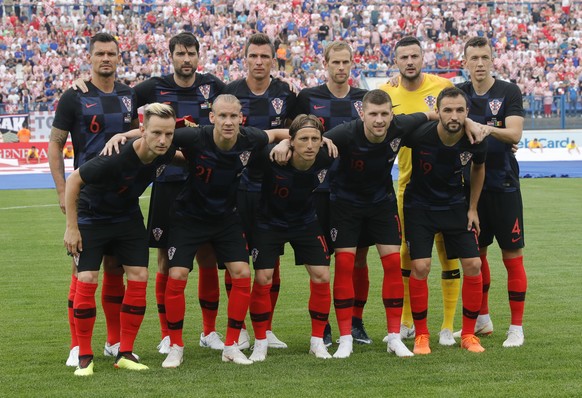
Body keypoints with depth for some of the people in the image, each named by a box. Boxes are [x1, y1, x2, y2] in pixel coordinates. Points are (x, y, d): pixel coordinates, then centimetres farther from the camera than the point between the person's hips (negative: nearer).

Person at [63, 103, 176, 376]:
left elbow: (185, 156, 10)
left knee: (139, 277, -5)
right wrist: (71, 227, -20)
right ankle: (84, 357, -1)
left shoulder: (164, 153, -19)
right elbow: (74, 180, -23)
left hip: (128, 217, 5)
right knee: (87, 280, -14)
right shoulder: (116, 158, -36)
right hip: (91, 217, -5)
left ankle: (125, 354, 5)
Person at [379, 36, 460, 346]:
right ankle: (406, 322, 22)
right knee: (407, 251, 9)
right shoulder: (386, 93, 0)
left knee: (447, 251, -1)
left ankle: (448, 326, 7)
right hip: (409, 182, 2)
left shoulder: (443, 87, -5)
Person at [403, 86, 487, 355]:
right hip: (419, 206, -3)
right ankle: (421, 335, 3)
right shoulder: (420, 135, -26)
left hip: (456, 206, 3)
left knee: (473, 265, -4)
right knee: (420, 267, -13)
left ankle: (468, 334, 10)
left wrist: (473, 208, 9)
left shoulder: (475, 140, -16)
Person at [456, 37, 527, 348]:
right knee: (475, 254, 11)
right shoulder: (459, 92, 7)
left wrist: (488, 128, -33)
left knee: (512, 256, -2)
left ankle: (516, 327, 5)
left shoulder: (509, 92, -5)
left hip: (503, 185, -4)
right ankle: (482, 319, 25)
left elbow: (514, 134, -16)